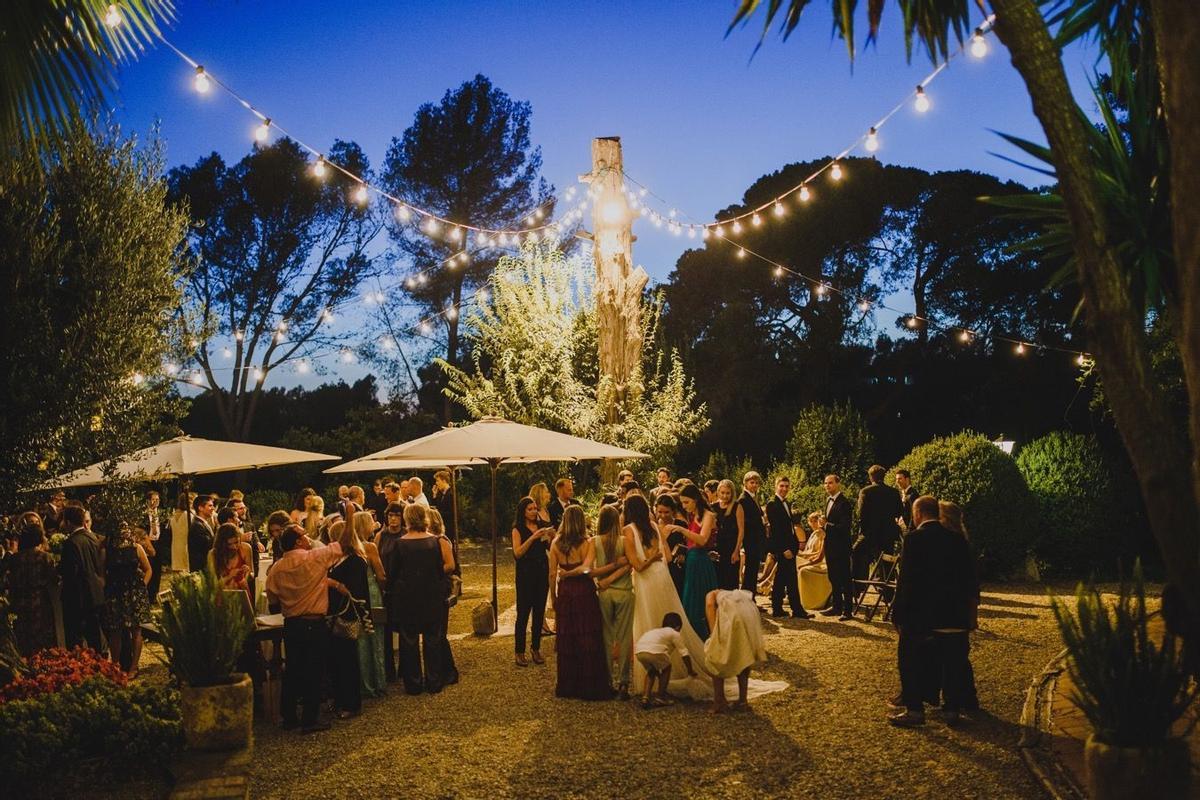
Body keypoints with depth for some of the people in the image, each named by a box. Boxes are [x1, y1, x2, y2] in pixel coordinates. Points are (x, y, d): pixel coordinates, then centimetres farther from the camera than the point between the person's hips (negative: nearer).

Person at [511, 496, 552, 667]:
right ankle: (519, 652, 4)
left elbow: (550, 549, 7)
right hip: (526, 574, -4)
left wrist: (551, 537, -12)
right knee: (523, 613, -3)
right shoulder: (518, 530, -2)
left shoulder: (541, 527, 9)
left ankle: (536, 648, 18)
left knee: (539, 612, 8)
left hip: (542, 573, 4)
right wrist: (533, 538, -22)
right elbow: (517, 553, -15)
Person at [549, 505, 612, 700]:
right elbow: (586, 567, -22)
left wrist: (553, 597, 11)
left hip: (565, 591, 3)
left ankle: (567, 685, 20)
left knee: (566, 639, 12)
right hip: (584, 590, -3)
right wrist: (571, 573, -6)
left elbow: (552, 574, 1)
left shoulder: (556, 543, -1)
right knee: (588, 639, 5)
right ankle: (589, 686, 9)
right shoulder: (588, 543, -8)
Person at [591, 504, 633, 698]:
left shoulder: (594, 542, -6)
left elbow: (590, 570, -12)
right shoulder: (625, 541, -8)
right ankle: (623, 682, 4)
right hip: (624, 592, -1)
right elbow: (628, 566, -19)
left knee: (607, 637, 12)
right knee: (624, 638, 4)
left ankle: (609, 680, 15)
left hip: (604, 593, 1)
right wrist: (615, 570, -15)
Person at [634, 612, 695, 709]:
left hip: (638, 650, 6)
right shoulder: (675, 634, 23)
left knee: (651, 671, 29)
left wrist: (659, 676, 56)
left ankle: (645, 697, 15)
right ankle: (661, 698, 18)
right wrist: (690, 671, 35)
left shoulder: (655, 630, 41)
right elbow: (684, 654, 20)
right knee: (666, 668, 20)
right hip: (654, 650, -6)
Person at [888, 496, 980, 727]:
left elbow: (906, 580, -13)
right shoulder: (957, 539, 5)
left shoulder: (914, 539, -11)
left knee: (910, 661, 6)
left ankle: (914, 709, 6)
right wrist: (965, 603, 17)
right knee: (953, 662, 13)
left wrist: (898, 612, -8)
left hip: (920, 613, -5)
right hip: (954, 613, 5)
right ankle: (952, 708, 19)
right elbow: (970, 577, 8)